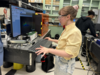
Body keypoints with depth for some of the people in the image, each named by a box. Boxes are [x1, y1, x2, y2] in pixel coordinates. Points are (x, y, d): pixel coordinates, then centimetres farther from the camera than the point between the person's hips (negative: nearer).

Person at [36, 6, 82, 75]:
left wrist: (49, 50, -32)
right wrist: (52, 40, 19)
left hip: (66, 63, -8)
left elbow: (68, 54, -29)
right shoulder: (67, 29, 1)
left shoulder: (75, 32, -27)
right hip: (59, 60, 8)